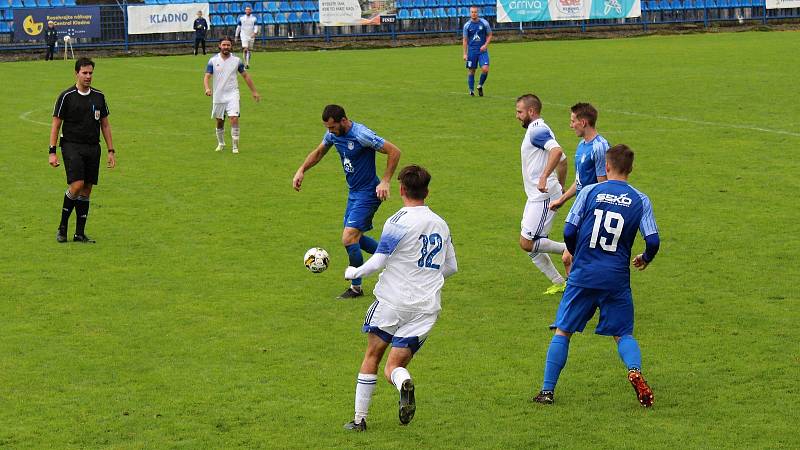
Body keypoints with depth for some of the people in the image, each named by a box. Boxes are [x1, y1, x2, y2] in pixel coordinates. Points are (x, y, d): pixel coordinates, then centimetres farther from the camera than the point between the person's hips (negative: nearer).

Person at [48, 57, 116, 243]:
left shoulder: (99, 96, 10)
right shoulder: (66, 96, -3)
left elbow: (105, 124, 16)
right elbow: (56, 124, -1)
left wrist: (111, 151, 11)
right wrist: (52, 152, -8)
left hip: (93, 148, 5)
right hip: (72, 146, -5)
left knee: (86, 191, 4)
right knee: (76, 185, -18)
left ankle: (80, 233, 10)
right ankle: (62, 227, -2)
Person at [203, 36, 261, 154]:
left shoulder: (236, 60, 0)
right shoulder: (213, 60, -2)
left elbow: (245, 75, 10)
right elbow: (207, 76, -7)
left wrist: (254, 91, 11)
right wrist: (207, 88, -28)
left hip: (232, 95, -1)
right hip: (218, 96, 1)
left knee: (234, 118, -17)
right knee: (219, 122, 11)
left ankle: (235, 146, -10)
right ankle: (221, 144, 33)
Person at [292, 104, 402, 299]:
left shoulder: (362, 135, -25)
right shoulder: (333, 134, 0)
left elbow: (394, 152, -22)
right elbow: (319, 152, 19)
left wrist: (385, 181, -23)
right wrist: (301, 170, 6)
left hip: (368, 193, -9)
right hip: (354, 192, 9)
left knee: (349, 238, -14)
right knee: (355, 237, 16)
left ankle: (356, 287, 2)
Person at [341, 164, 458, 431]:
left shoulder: (399, 221, -9)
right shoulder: (441, 224, 11)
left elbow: (377, 262, -12)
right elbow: (451, 267, 20)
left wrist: (352, 273, 6)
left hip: (392, 302, -4)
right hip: (426, 308, 4)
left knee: (372, 358, 14)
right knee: (394, 367, 6)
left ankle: (359, 419, 14)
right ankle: (404, 383, -30)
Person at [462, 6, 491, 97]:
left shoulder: (484, 23, -2)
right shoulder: (467, 25, 0)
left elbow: (489, 35, 7)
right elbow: (465, 40, 5)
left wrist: (485, 45, -9)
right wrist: (465, 54, 1)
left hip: (482, 50, -1)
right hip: (472, 51, 1)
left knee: (485, 69, -14)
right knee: (471, 71, 4)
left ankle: (480, 86, 10)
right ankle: (471, 90, 17)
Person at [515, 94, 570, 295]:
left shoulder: (537, 130, -14)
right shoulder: (537, 130, 18)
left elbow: (557, 151, -32)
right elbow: (562, 159, 26)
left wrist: (544, 177, -38)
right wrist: (560, 187, 32)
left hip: (543, 197, -10)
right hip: (536, 197, 10)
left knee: (527, 244, -12)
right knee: (530, 245, 10)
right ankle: (559, 283, 13)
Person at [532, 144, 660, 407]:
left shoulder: (589, 191, -1)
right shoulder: (640, 201, 1)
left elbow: (569, 231, -4)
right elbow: (652, 241, -5)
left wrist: (572, 252, 18)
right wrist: (645, 259, 18)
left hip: (583, 275, -1)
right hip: (617, 279, 1)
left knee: (562, 331, 10)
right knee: (623, 334, 13)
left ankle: (547, 390, 7)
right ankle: (635, 370, -17)